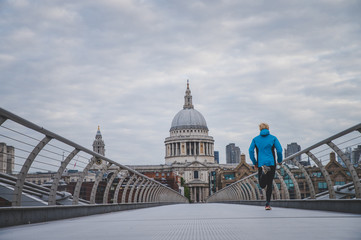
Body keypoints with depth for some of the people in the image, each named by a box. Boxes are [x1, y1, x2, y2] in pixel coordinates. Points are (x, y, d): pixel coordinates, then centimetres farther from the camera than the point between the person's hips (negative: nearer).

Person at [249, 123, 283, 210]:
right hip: (271, 163, 0)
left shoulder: (255, 139, 9)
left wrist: (254, 163, 7)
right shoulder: (273, 138, 5)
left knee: (262, 185, 5)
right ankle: (267, 204, 2)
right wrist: (279, 160, 12)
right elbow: (279, 150, -4)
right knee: (269, 184, 11)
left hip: (261, 163, 0)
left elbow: (251, 150, -2)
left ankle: (264, 170, -26)